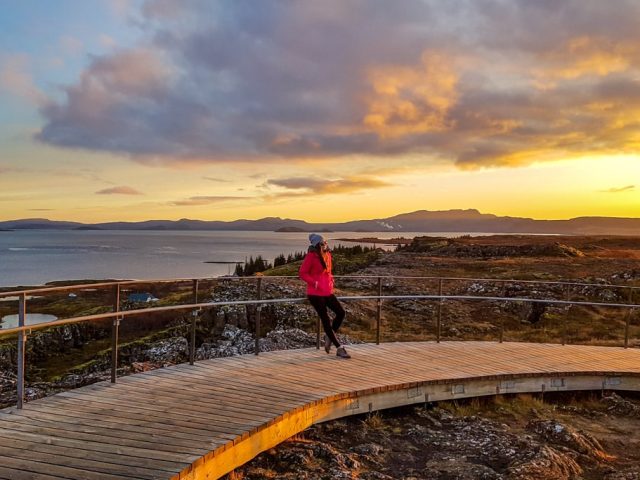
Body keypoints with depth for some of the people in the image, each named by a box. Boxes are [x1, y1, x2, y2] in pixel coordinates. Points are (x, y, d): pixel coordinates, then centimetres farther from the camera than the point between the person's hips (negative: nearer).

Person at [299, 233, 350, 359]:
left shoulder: (327, 255, 9)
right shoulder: (311, 256, -13)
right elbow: (302, 273, -11)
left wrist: (331, 280, 8)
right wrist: (314, 282, -20)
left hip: (327, 292, 7)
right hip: (315, 293, -7)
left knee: (341, 312, -1)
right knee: (326, 319, -3)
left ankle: (329, 336, 21)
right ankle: (339, 349, 2)